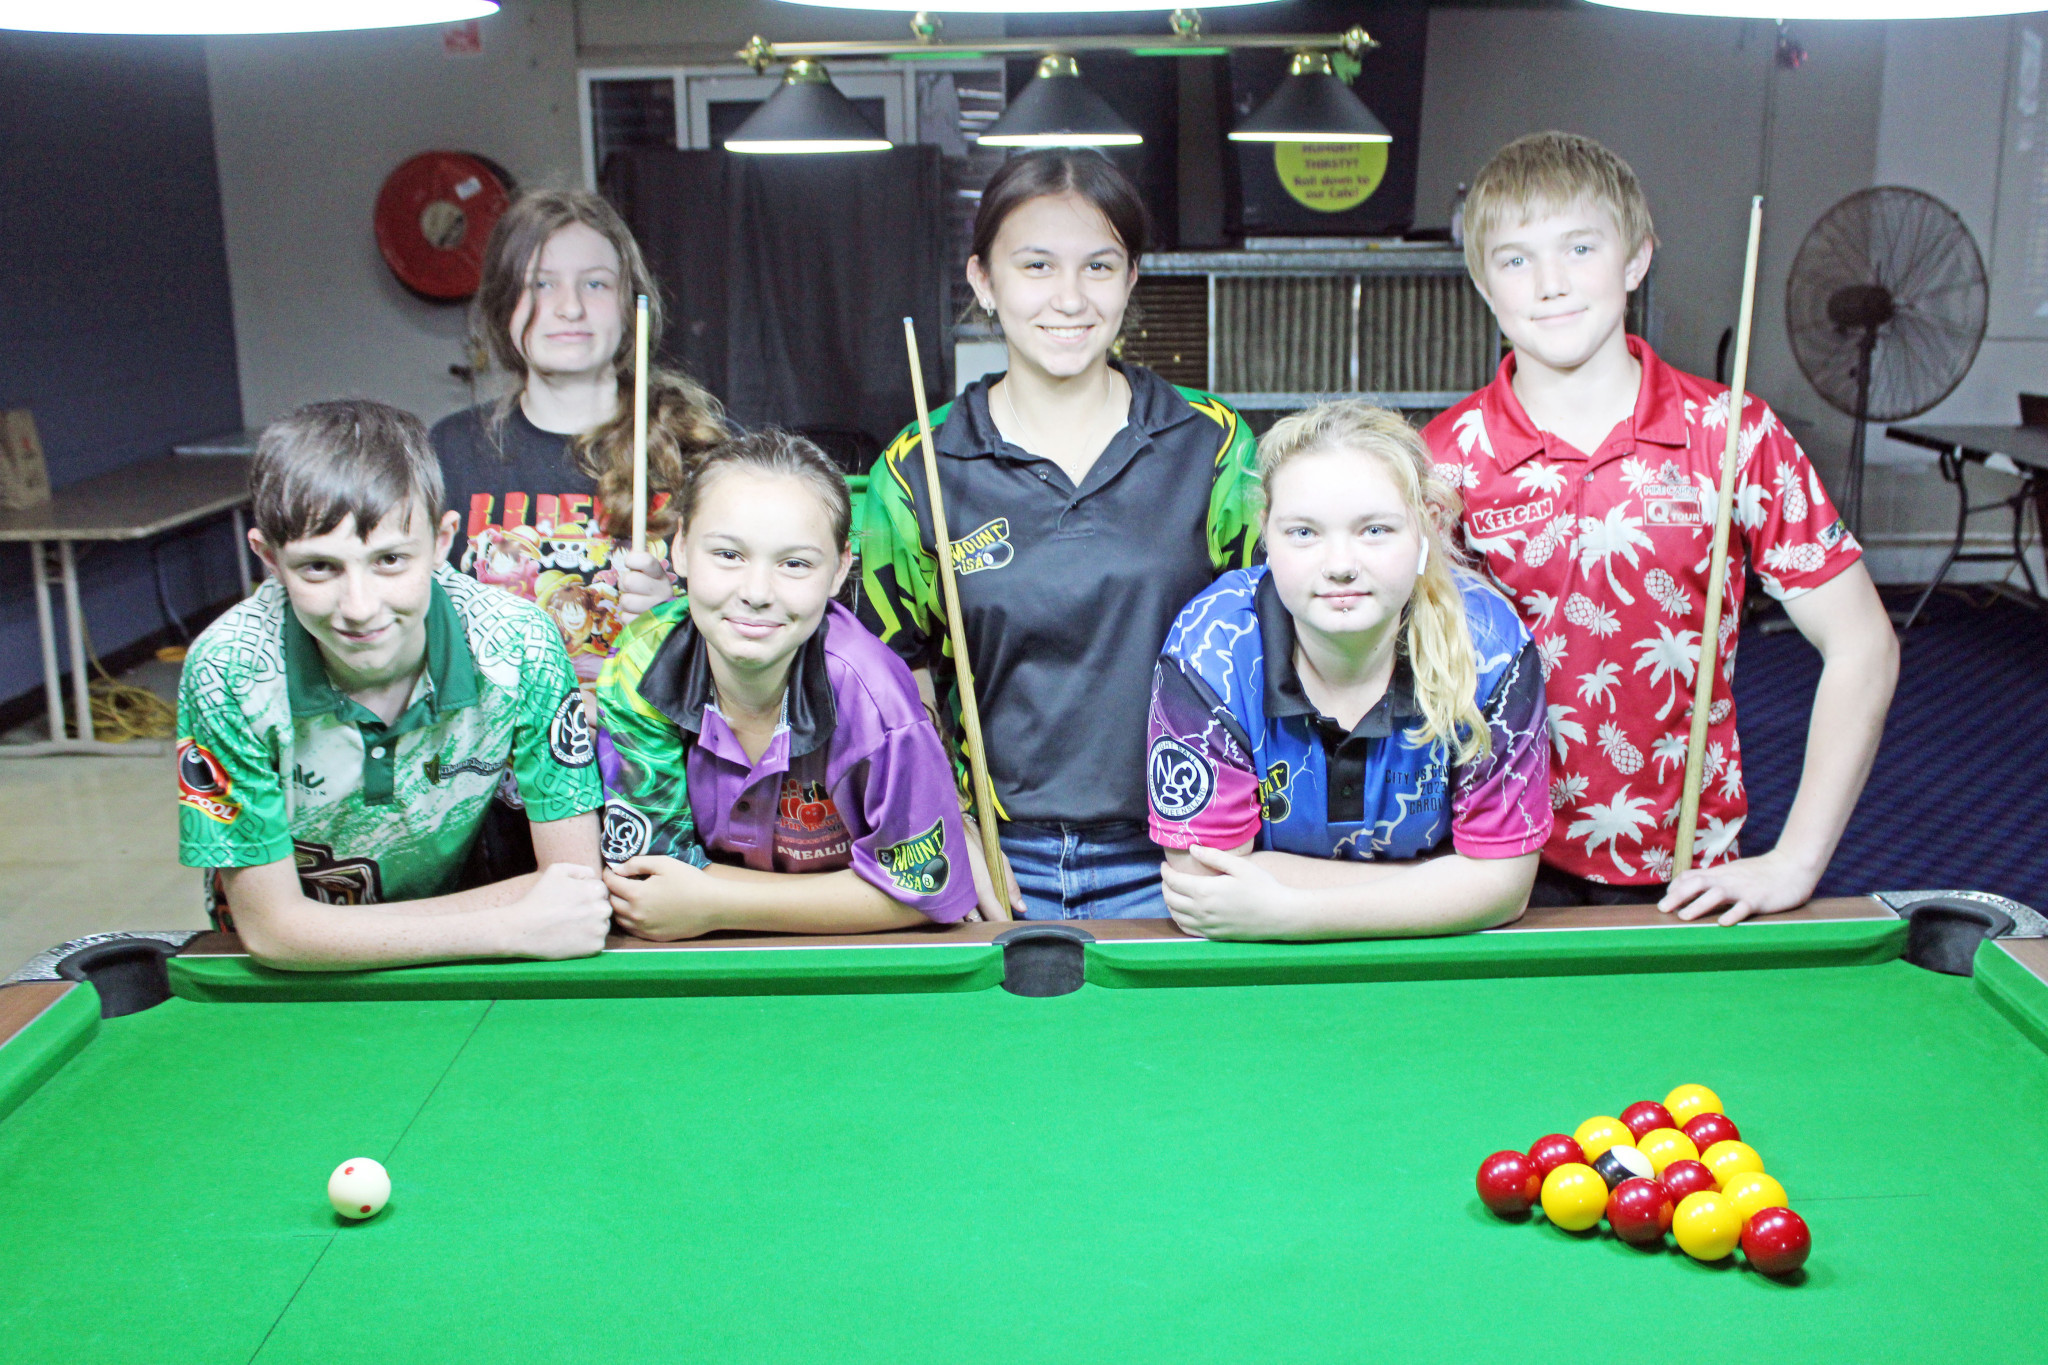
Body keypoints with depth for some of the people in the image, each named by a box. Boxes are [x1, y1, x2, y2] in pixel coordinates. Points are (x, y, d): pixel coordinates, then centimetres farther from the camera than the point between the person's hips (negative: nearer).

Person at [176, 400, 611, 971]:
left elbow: (578, 881, -18)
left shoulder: (518, 647, -22)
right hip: (278, 987, -1)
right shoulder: (229, 672, -24)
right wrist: (518, 928, -28)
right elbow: (272, 930, -20)